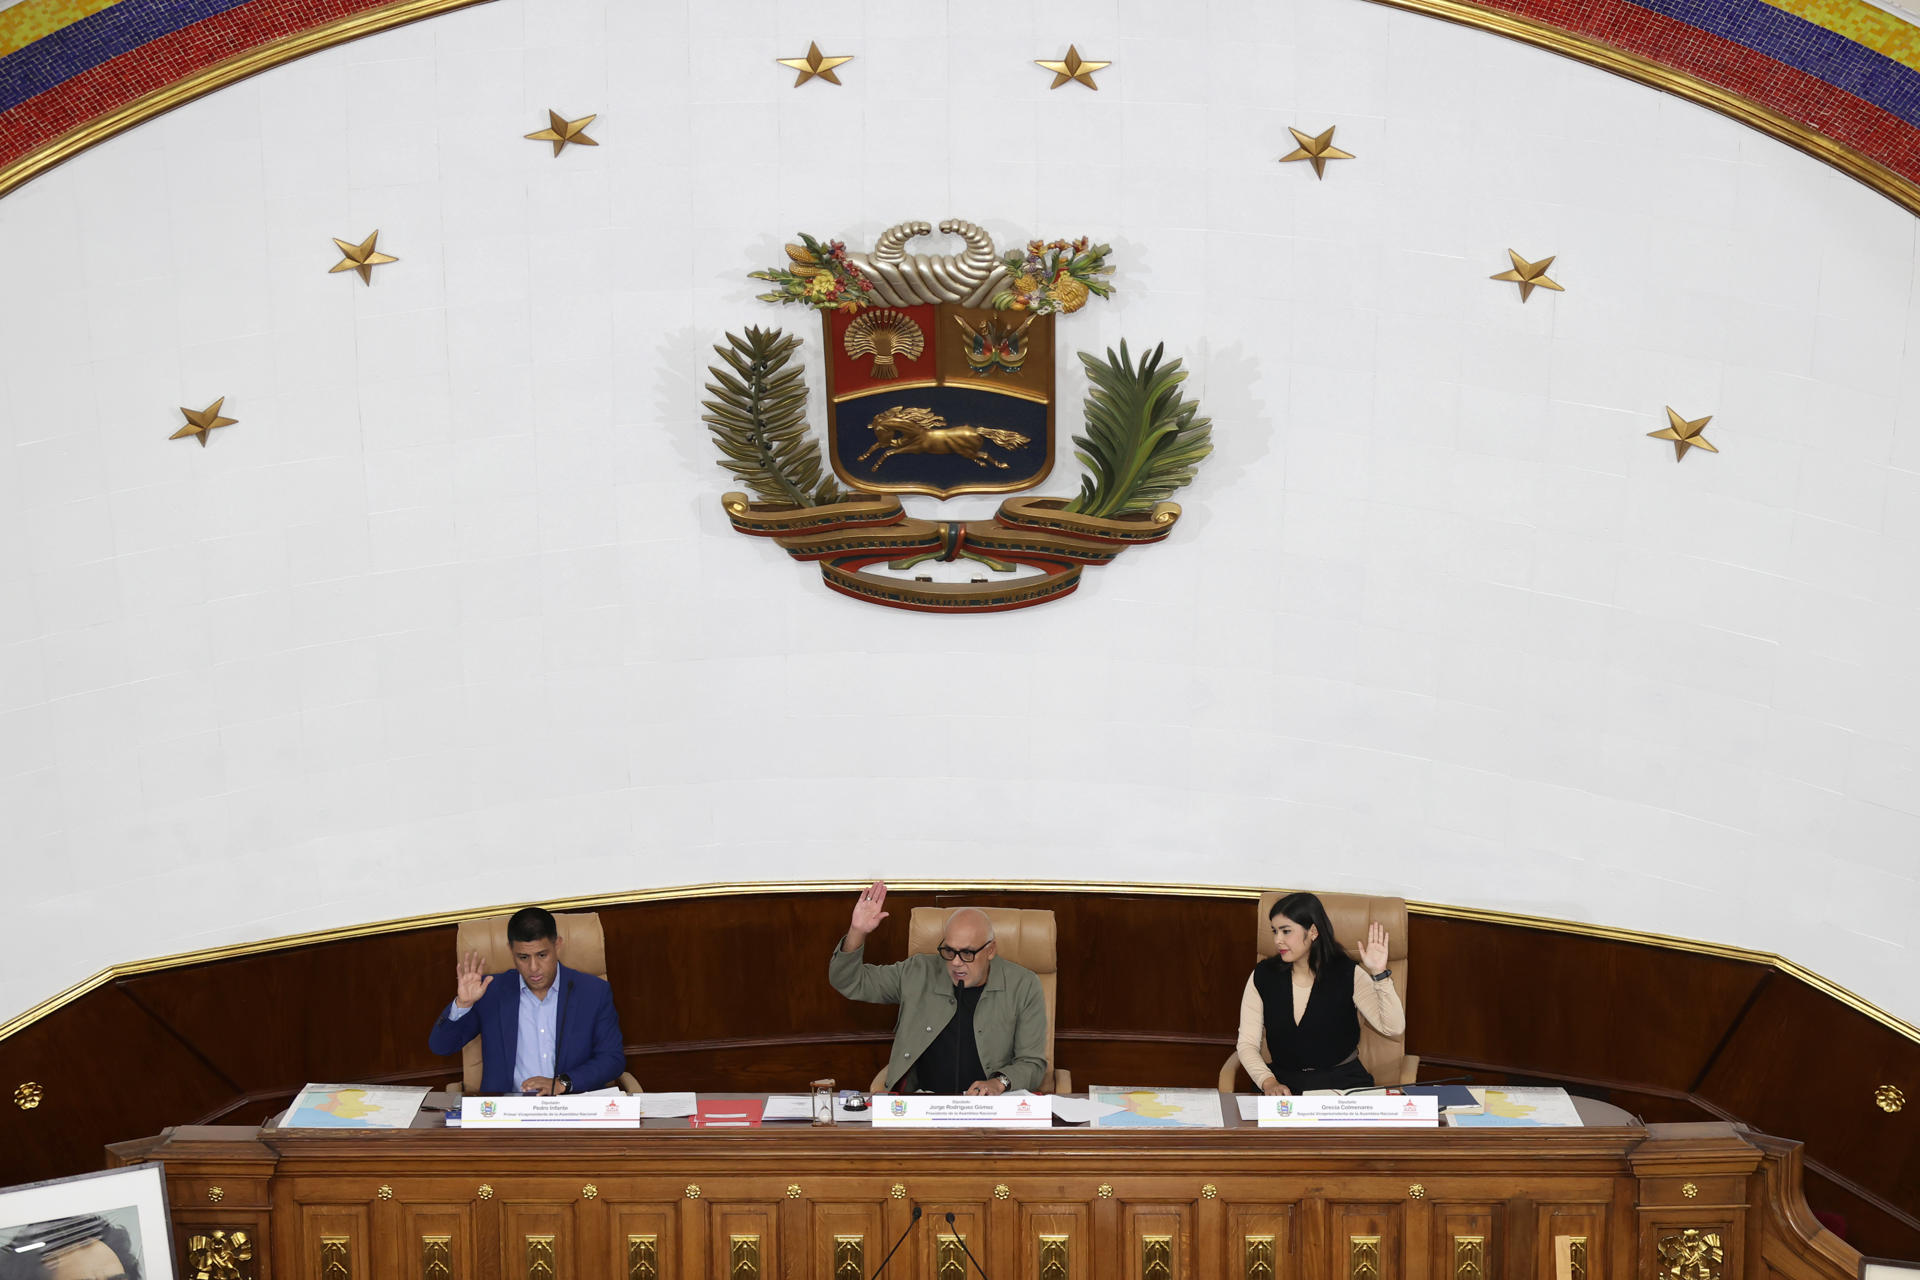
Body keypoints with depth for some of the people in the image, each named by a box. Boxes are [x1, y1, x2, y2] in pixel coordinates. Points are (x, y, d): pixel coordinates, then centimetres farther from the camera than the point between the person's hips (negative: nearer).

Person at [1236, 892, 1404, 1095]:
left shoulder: (1348, 975, -3)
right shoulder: (1262, 977, 3)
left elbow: (1394, 1030, -13)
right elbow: (1247, 1044, 1)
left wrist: (1380, 974, -24)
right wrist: (1268, 1082, -18)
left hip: (1342, 1081, 0)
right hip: (1284, 1081, 1)